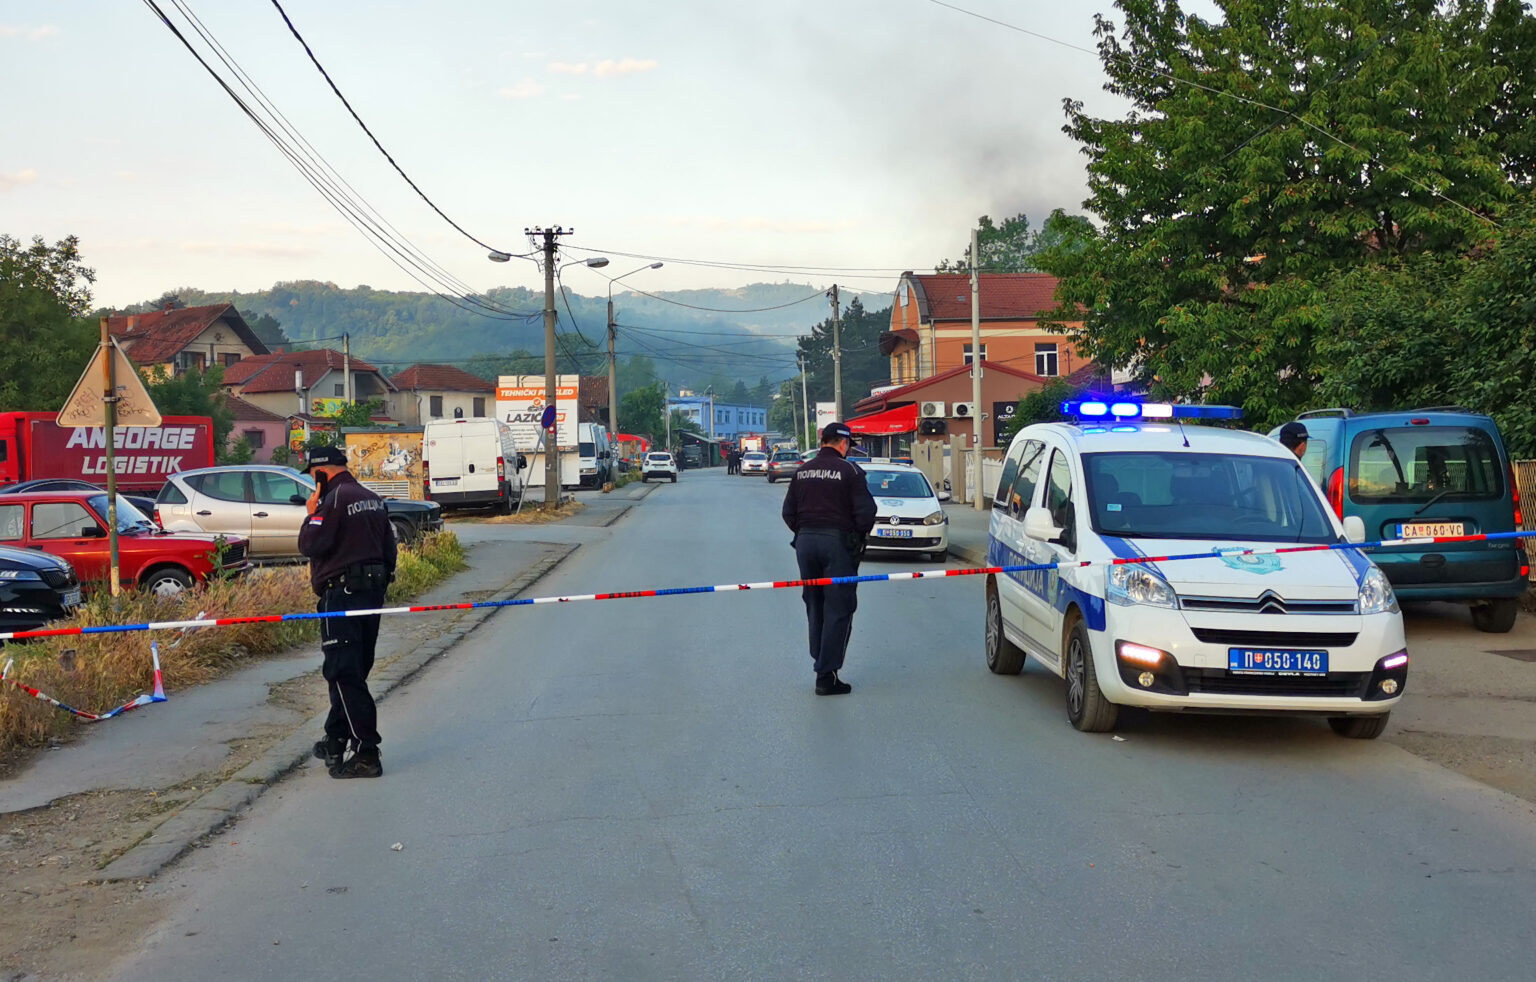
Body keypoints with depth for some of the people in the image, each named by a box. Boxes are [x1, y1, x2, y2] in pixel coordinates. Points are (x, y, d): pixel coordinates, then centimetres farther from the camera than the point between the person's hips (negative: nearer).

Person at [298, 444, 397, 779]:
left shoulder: (334, 500, -13)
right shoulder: (373, 499, 14)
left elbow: (309, 545, -18)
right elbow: (389, 547, 18)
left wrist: (311, 514, -3)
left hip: (342, 595, -9)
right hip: (373, 591, 9)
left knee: (344, 674, -7)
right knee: (354, 671, 17)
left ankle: (366, 754, -11)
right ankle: (336, 741, 30)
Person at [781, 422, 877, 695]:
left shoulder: (803, 471, 8)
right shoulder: (849, 470, -9)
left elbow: (788, 511, 10)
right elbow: (865, 512, -12)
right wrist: (859, 536, 5)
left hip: (805, 542, 6)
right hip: (838, 542, -6)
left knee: (814, 606, 18)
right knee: (838, 609, -1)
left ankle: (821, 661, 25)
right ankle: (826, 675, -4)